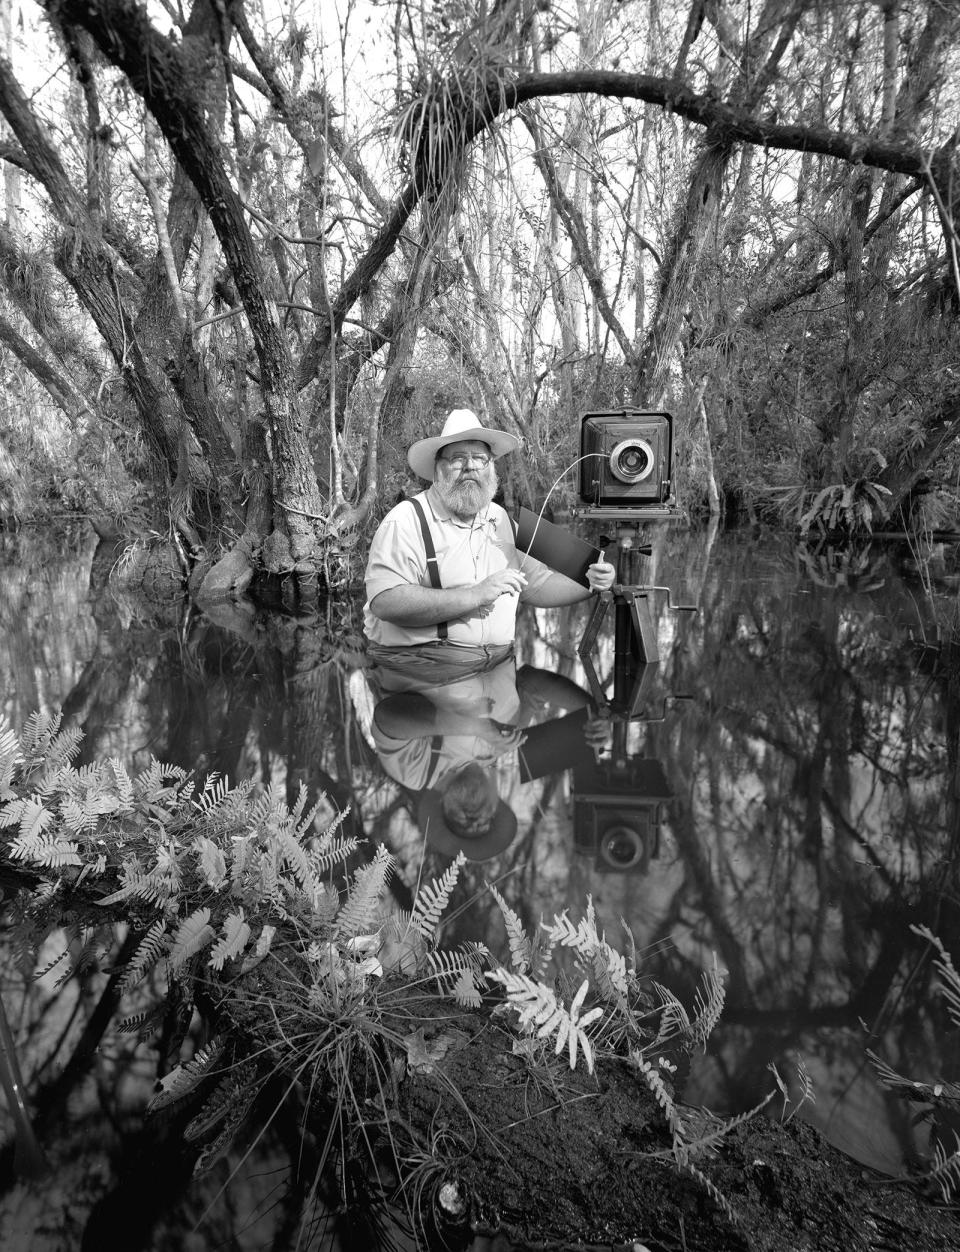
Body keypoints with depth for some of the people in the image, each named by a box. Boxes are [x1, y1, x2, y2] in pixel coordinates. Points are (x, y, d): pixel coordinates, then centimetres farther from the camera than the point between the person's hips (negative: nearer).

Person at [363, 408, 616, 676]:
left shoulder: (500, 519, 15)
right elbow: (384, 602, -19)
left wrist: (589, 582, 4)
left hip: (500, 664, 6)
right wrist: (475, 596, -20)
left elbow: (536, 584, 23)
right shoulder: (406, 520, -6)